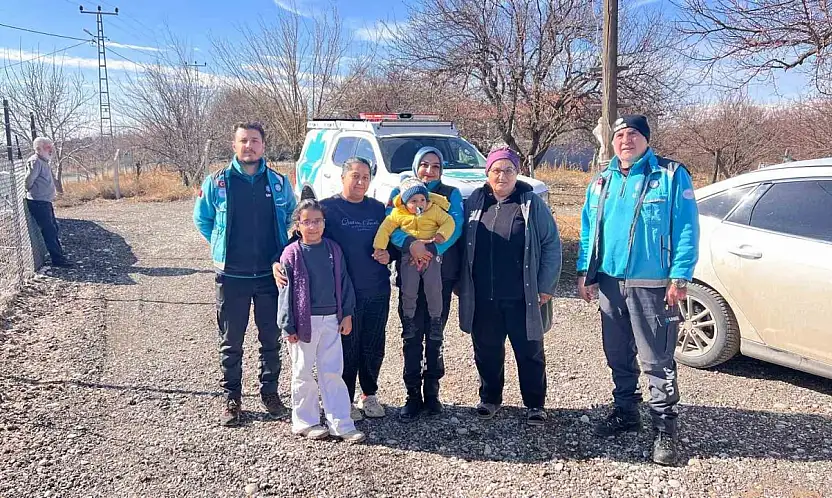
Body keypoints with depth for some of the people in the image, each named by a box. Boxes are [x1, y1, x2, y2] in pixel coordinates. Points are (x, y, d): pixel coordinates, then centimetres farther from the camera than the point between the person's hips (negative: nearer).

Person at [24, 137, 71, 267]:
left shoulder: (44, 162, 16)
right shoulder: (35, 161, -15)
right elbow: (29, 180, -18)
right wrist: (30, 192, -2)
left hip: (45, 202, 10)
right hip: (38, 203, -10)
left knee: (54, 230, 14)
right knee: (49, 231, -6)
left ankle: (59, 256, 22)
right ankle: (57, 259, -2)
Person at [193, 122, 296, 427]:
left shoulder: (279, 183, 2)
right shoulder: (217, 183, -2)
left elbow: (292, 219, 16)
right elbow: (201, 220, 12)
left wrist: (281, 255, 8)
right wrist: (224, 248, 8)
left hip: (270, 274, 1)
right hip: (232, 276, -1)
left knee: (271, 339, 10)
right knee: (231, 342, 8)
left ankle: (270, 392, 26)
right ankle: (232, 398, 21)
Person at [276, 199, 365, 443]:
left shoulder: (334, 250, 4)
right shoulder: (292, 254, -7)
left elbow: (344, 283, 10)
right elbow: (286, 291, -6)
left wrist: (347, 314, 6)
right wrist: (288, 327, -8)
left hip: (331, 320, 3)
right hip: (305, 322, -3)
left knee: (333, 372, 7)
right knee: (304, 374, 9)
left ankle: (341, 423, 12)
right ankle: (305, 421, 23)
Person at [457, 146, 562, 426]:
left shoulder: (531, 203, -2)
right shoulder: (475, 202, 5)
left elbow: (552, 245, -2)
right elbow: (462, 245, 11)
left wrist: (546, 287, -6)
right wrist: (461, 285, 7)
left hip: (522, 297, -2)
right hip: (483, 298, 3)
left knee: (529, 353, 8)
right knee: (487, 351, 14)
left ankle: (535, 405, 23)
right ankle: (489, 398, 32)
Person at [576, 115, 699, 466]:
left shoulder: (672, 176, -4)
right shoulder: (601, 182, 12)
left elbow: (687, 230, -9)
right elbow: (588, 231, 15)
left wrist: (679, 278, -15)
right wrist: (585, 272, 8)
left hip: (653, 285, -5)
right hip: (610, 283, 6)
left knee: (657, 360, -1)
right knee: (618, 356, 15)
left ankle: (665, 428, 11)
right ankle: (625, 412, 32)